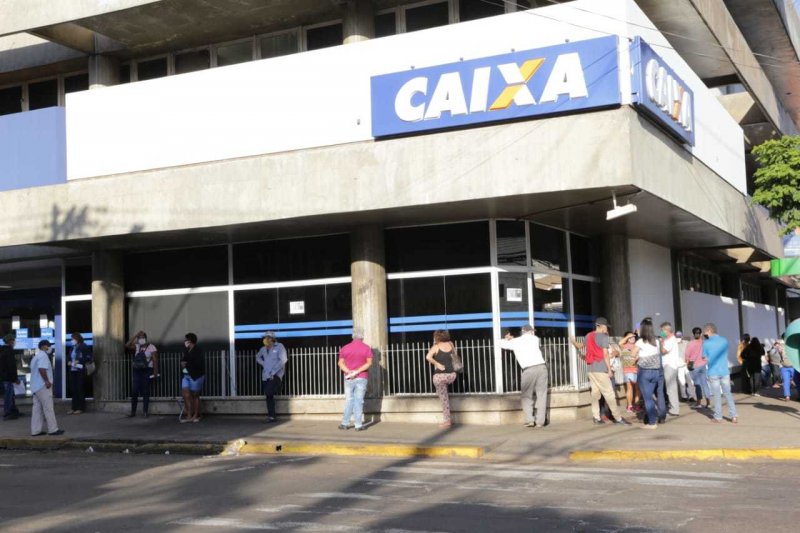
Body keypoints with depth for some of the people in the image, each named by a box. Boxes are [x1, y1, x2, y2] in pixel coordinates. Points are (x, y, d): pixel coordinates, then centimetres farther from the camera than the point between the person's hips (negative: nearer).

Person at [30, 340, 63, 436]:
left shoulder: (36, 356, 20)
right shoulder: (43, 356, -11)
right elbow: (42, 369, -25)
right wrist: (47, 381, -21)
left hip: (35, 386, 10)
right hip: (43, 386, -10)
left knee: (37, 408, 8)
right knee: (48, 408, -6)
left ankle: (36, 430, 7)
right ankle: (53, 429, -4)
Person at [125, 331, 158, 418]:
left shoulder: (151, 347, -2)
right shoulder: (136, 347, 12)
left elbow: (155, 360, -7)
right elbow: (127, 345, -5)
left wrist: (155, 372, -15)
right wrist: (136, 335, -6)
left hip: (147, 371, -4)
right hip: (136, 371, 4)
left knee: (145, 392, 1)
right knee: (134, 392, 1)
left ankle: (145, 412, 6)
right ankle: (133, 412, 8)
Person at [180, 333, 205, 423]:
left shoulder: (197, 351, -11)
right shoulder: (186, 351, 11)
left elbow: (198, 363, -20)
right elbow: (183, 361, 20)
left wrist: (187, 364, -13)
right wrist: (183, 363, -4)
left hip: (196, 376, -7)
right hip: (186, 375, 7)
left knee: (195, 395, 1)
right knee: (185, 394, 0)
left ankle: (196, 415, 14)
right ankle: (189, 415, 6)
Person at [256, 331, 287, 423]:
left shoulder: (279, 347, -4)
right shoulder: (263, 349, 13)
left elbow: (283, 360, -13)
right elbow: (258, 357, 32)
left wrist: (273, 372, -17)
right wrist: (263, 364, 12)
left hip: (276, 375, -6)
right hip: (266, 376, 6)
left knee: (268, 393, -20)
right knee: (269, 396, 3)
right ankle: (272, 416, 9)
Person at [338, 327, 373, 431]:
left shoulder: (345, 348, 4)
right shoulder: (366, 348, -2)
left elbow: (341, 363, -4)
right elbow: (369, 363, -12)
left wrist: (349, 372, -15)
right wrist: (357, 372, -17)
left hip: (348, 378, 2)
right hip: (362, 378, -2)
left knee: (349, 400, 11)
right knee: (359, 401, 0)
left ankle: (345, 423, 10)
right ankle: (358, 425, -2)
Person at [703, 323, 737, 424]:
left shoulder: (706, 343, -9)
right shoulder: (724, 340, 4)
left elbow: (705, 359, -4)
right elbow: (725, 354, 15)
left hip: (713, 373, -3)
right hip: (725, 372, 3)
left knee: (717, 396, 5)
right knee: (728, 394, 9)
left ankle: (718, 417, 8)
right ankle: (733, 416, 6)